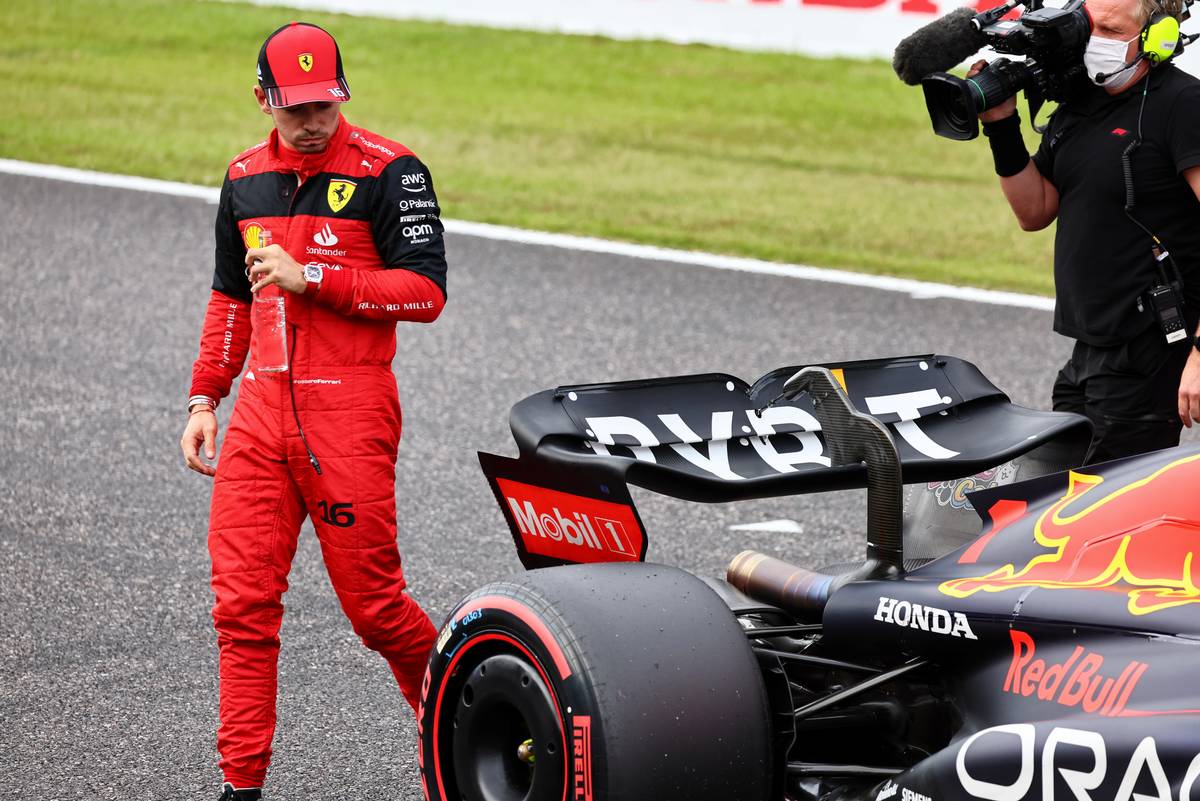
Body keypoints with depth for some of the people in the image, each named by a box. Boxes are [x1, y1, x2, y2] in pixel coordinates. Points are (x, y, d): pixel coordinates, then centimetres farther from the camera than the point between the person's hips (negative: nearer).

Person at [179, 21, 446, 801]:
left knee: (372, 601, -3)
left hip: (350, 407, -5)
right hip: (262, 407, 5)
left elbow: (425, 291, -11)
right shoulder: (245, 179, 14)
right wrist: (204, 399, 17)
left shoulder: (389, 172, -4)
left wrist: (311, 277, -15)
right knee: (243, 598, -2)